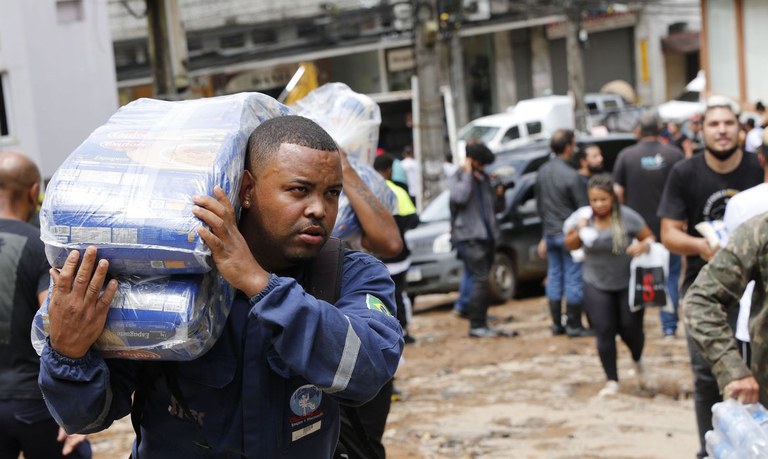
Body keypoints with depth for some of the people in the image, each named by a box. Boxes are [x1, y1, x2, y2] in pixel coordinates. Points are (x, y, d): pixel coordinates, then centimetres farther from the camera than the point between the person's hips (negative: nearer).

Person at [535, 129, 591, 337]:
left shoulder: (543, 171, 5)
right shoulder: (570, 175, -19)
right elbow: (583, 208, -13)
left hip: (550, 233, 7)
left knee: (554, 277, 12)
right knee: (573, 279, -1)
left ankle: (557, 324, 17)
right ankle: (574, 326, 3)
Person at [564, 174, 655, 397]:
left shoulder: (628, 217, -13)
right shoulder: (583, 216, -6)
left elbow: (650, 238, -4)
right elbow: (570, 245, 5)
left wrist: (643, 246, -27)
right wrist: (579, 232, -16)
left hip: (628, 284, -1)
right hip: (596, 286, 2)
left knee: (630, 330, 3)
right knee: (604, 333, -1)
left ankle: (637, 361, 37)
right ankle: (612, 380, 12)